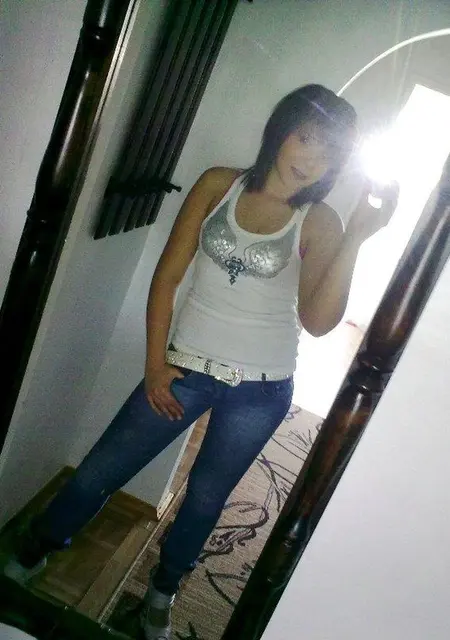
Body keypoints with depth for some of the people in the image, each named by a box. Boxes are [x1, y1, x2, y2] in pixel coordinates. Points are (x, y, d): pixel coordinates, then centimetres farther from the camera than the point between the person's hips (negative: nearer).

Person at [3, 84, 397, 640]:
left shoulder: (318, 223, -7)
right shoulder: (218, 185, -4)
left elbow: (318, 320, -18)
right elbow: (167, 277, -2)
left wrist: (356, 239, -27)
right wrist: (155, 363, -5)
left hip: (260, 390, 0)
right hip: (186, 367, 1)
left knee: (205, 497, 16)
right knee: (100, 472, 7)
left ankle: (163, 588, 46)